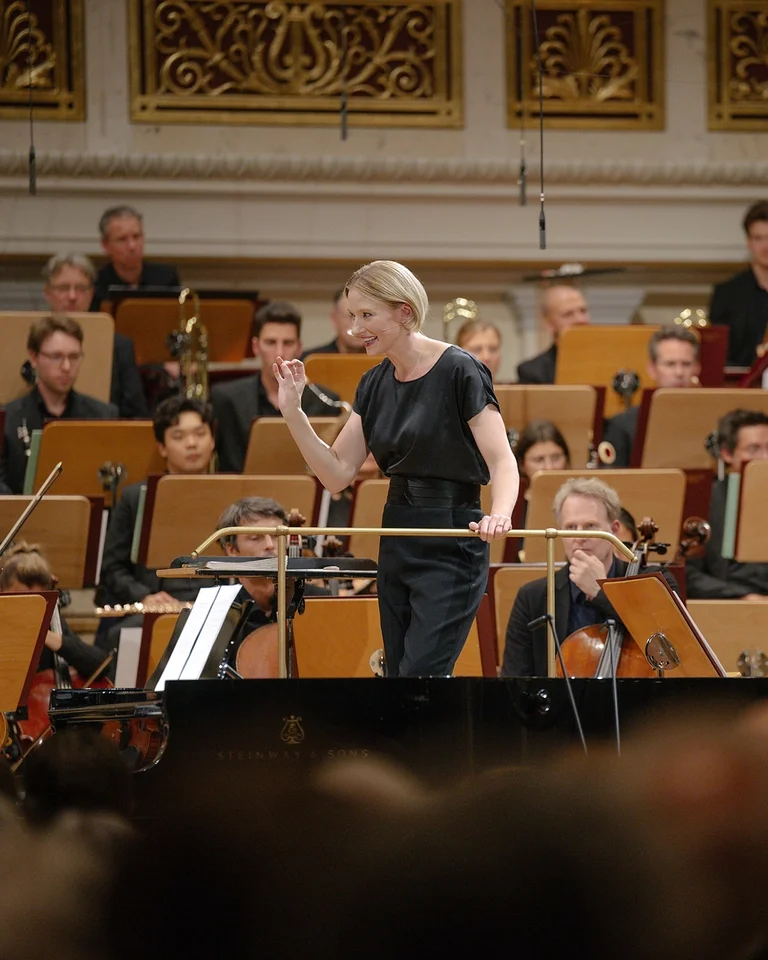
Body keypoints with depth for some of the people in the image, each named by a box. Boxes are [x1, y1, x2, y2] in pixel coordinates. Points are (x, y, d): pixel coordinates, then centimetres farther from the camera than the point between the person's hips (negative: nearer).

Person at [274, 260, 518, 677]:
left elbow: (502, 462, -16)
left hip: (452, 547, -8)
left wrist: (499, 515, -36)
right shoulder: (375, 384, 8)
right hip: (397, 545, 8)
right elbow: (337, 473, 7)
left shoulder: (459, 371, -13)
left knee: (418, 682, -15)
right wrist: (293, 412, -4)